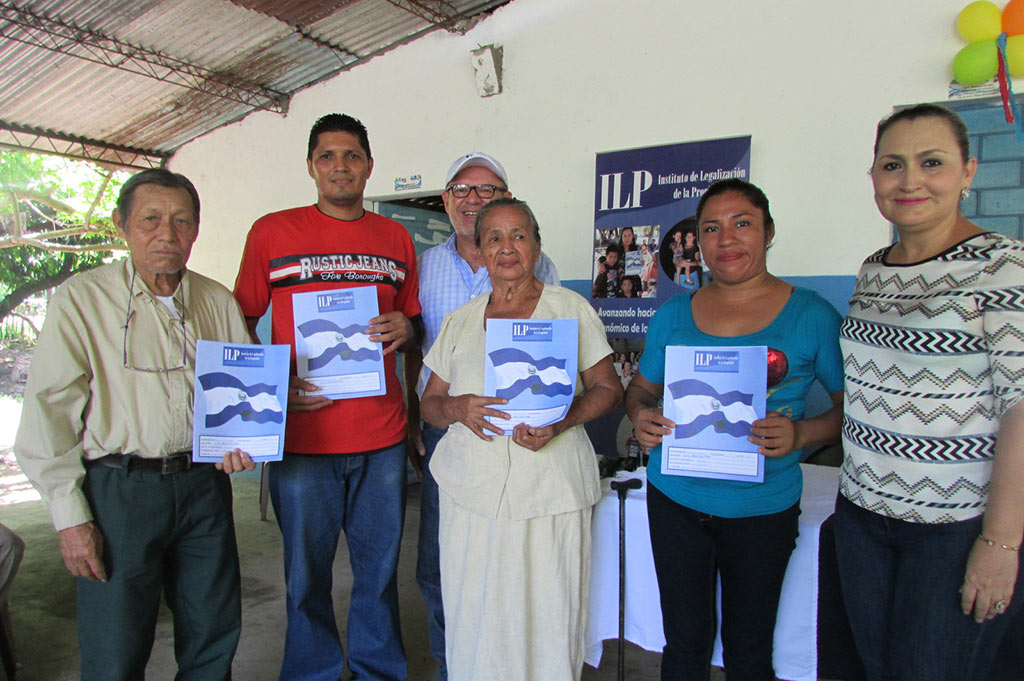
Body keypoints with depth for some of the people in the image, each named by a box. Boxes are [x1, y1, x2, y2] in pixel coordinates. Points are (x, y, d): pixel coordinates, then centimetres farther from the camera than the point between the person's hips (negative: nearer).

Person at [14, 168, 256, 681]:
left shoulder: (218, 301, 7)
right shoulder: (80, 299, -3)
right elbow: (48, 412, -5)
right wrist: (70, 516, -9)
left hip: (204, 481, 4)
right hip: (120, 489, -3)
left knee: (215, 635, 14)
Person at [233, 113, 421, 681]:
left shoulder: (396, 238, 10)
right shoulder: (271, 231, 2)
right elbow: (239, 326, 6)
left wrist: (405, 330, -5)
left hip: (381, 434, 2)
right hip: (301, 435, -2)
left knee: (379, 565, 13)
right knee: (306, 571, 11)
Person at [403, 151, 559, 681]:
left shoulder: (535, 266, 3)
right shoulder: (426, 266, 9)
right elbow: (414, 350, 13)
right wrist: (412, 420, 8)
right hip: (444, 432, 2)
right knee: (438, 563, 9)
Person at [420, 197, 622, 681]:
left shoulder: (571, 309, 3)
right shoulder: (459, 322, 11)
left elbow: (609, 389, 3)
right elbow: (429, 403, 12)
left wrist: (563, 419, -15)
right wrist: (458, 408, -11)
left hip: (552, 492, -2)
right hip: (470, 491, 3)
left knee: (550, 620, 2)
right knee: (474, 619, 7)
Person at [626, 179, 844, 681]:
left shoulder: (812, 316, -4)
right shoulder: (672, 315, 3)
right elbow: (640, 387, 12)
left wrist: (801, 434, -20)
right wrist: (640, 416, -10)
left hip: (762, 508, -2)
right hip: (675, 498, 2)